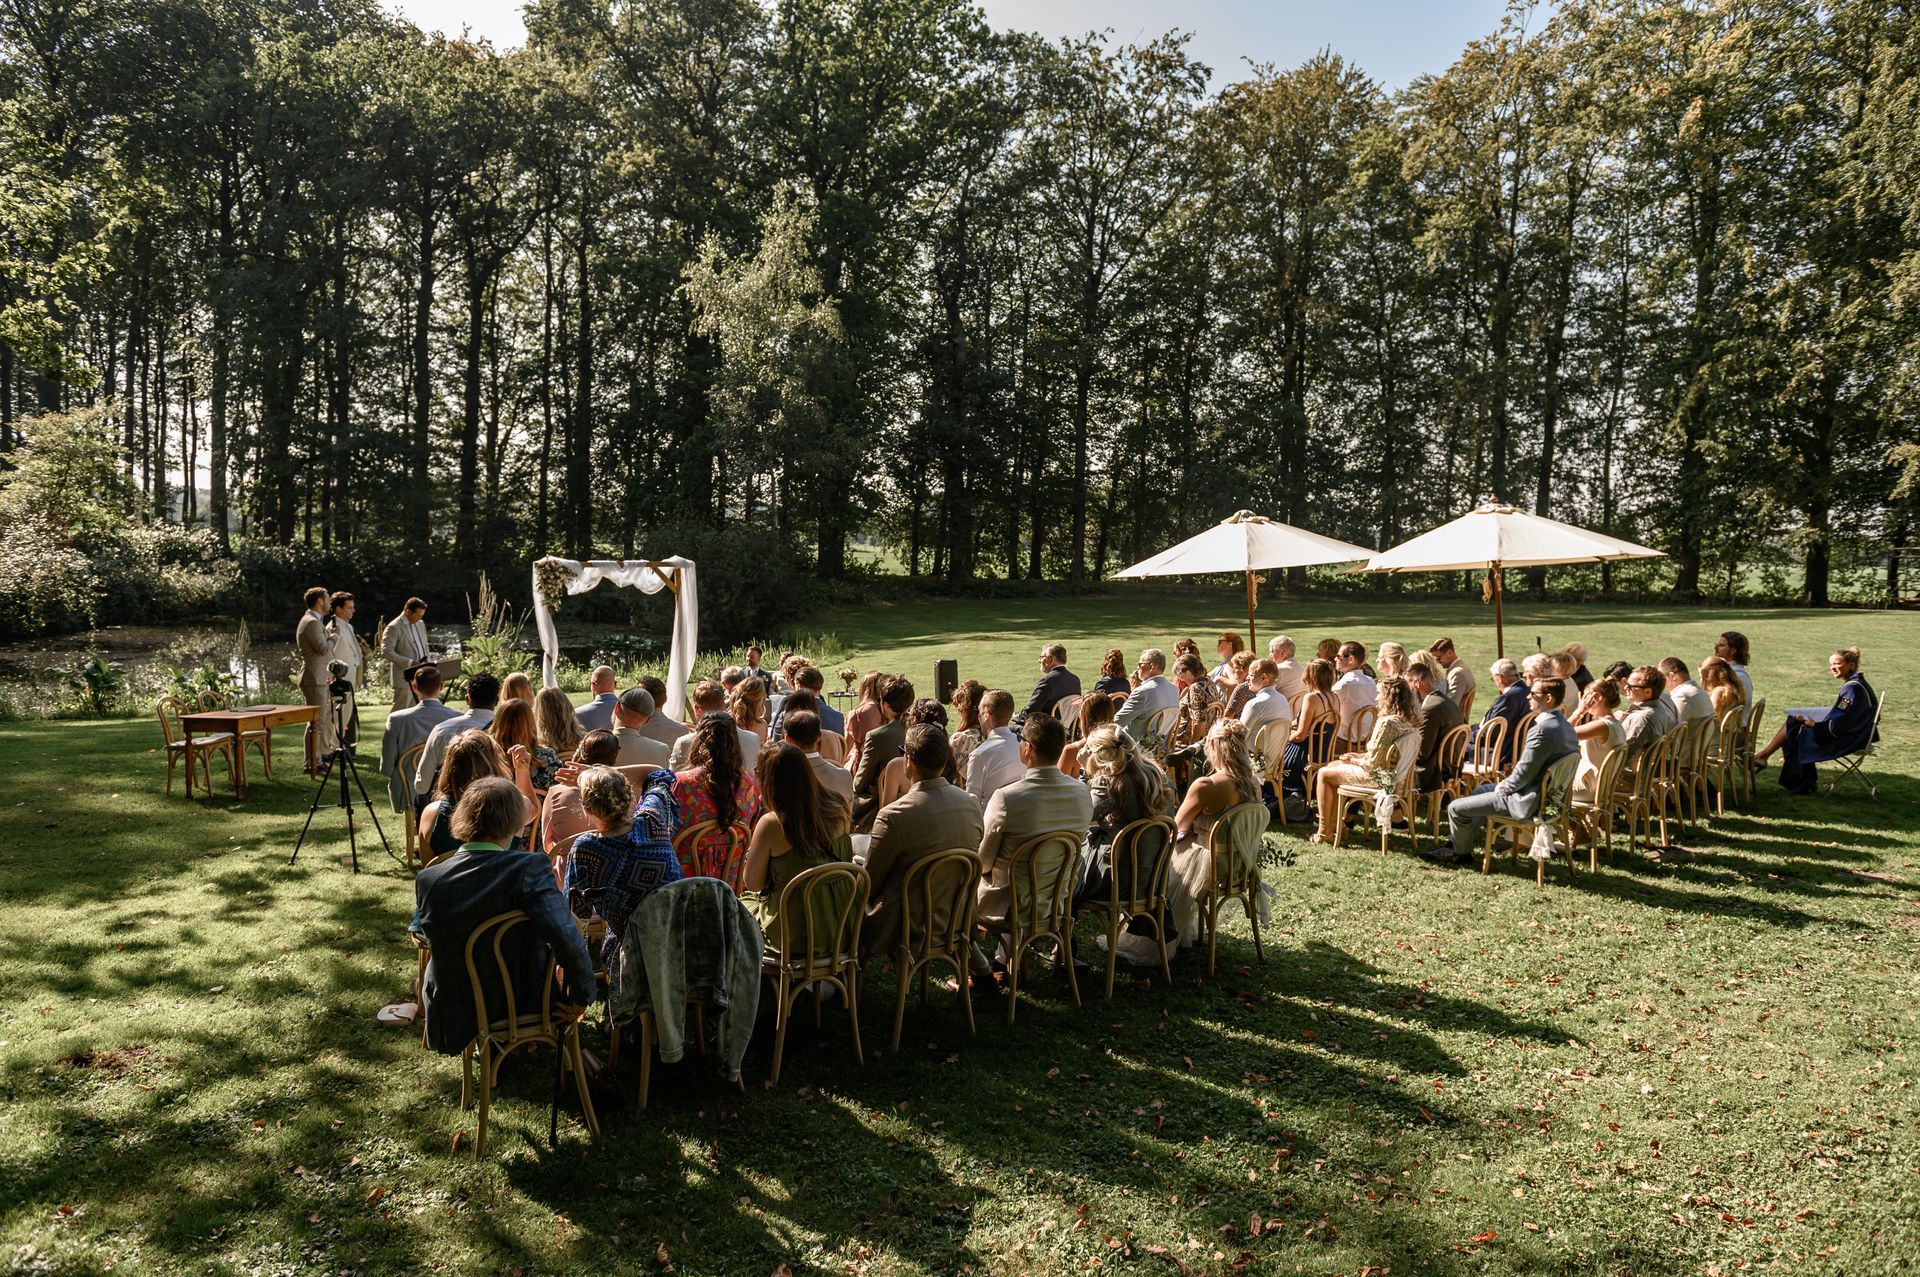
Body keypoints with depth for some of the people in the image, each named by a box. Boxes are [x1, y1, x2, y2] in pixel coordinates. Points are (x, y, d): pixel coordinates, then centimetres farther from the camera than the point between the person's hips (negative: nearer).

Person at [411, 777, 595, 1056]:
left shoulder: (427, 880, -17)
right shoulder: (528, 869, -28)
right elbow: (568, 939, -36)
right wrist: (582, 994, -19)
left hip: (453, 1019, 2)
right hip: (524, 1006, -1)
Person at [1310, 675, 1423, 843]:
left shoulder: (1386, 722, -25)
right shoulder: (1410, 721, 3)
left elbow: (1372, 763, -23)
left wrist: (1353, 760, -3)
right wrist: (1358, 756, 8)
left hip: (1380, 778, -10)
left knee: (1324, 774, 4)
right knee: (1334, 765, 22)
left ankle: (1324, 832, 12)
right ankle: (1333, 826, 22)